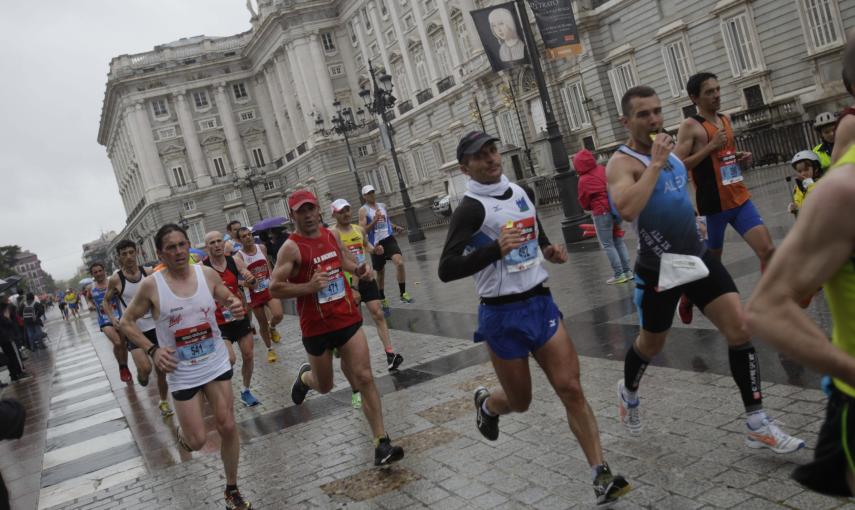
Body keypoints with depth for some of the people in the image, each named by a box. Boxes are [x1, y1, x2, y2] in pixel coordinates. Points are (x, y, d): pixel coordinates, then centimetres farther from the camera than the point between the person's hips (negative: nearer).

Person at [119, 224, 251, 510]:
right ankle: (183, 433, 41)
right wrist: (152, 350, -14)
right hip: (182, 372, -2)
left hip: (216, 363, 2)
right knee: (197, 441, 2)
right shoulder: (151, 286, -14)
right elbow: (127, 322, -1)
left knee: (227, 427, 4)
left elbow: (229, 301, 9)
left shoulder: (208, 274, -7)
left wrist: (236, 307, -16)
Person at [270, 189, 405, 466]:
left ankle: (382, 444, -5)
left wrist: (357, 270, 3)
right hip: (317, 328, -3)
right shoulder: (291, 248, -13)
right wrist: (309, 287, -27)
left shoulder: (332, 236, 4)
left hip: (348, 319, 3)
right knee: (325, 386, 15)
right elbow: (275, 288, -15)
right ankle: (305, 377, 53)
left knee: (364, 378, -7)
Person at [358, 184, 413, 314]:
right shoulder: (363, 210, -6)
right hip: (376, 243, -3)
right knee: (380, 272, 9)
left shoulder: (382, 205, 11)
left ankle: (403, 293, -10)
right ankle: (382, 300, 28)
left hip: (389, 239, 3)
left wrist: (396, 227, 4)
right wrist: (374, 221, -25)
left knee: (400, 262, -21)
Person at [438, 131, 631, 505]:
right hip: (503, 315, -5)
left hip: (541, 303, 5)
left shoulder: (519, 193, 8)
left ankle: (601, 475, 3)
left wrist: (551, 251, 3)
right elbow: (446, 270, -22)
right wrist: (495, 249, -34)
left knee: (571, 388, -3)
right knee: (520, 401, 11)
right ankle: (486, 404, 45)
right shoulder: (471, 208, -14)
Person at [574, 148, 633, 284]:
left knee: (607, 245, 3)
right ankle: (627, 271, 19)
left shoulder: (584, 180, -13)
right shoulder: (603, 170, 3)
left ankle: (618, 274, 2)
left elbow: (584, 202, -2)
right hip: (616, 208, 7)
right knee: (618, 241, 16)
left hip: (602, 213, -6)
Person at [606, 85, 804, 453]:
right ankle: (628, 392, 44)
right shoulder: (622, 163, -17)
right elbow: (627, 210, -37)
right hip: (659, 268, -6)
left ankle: (757, 426, 4)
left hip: (698, 256, 6)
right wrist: (655, 164, -30)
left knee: (741, 329, -4)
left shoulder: (669, 148, 8)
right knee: (652, 343, 12)